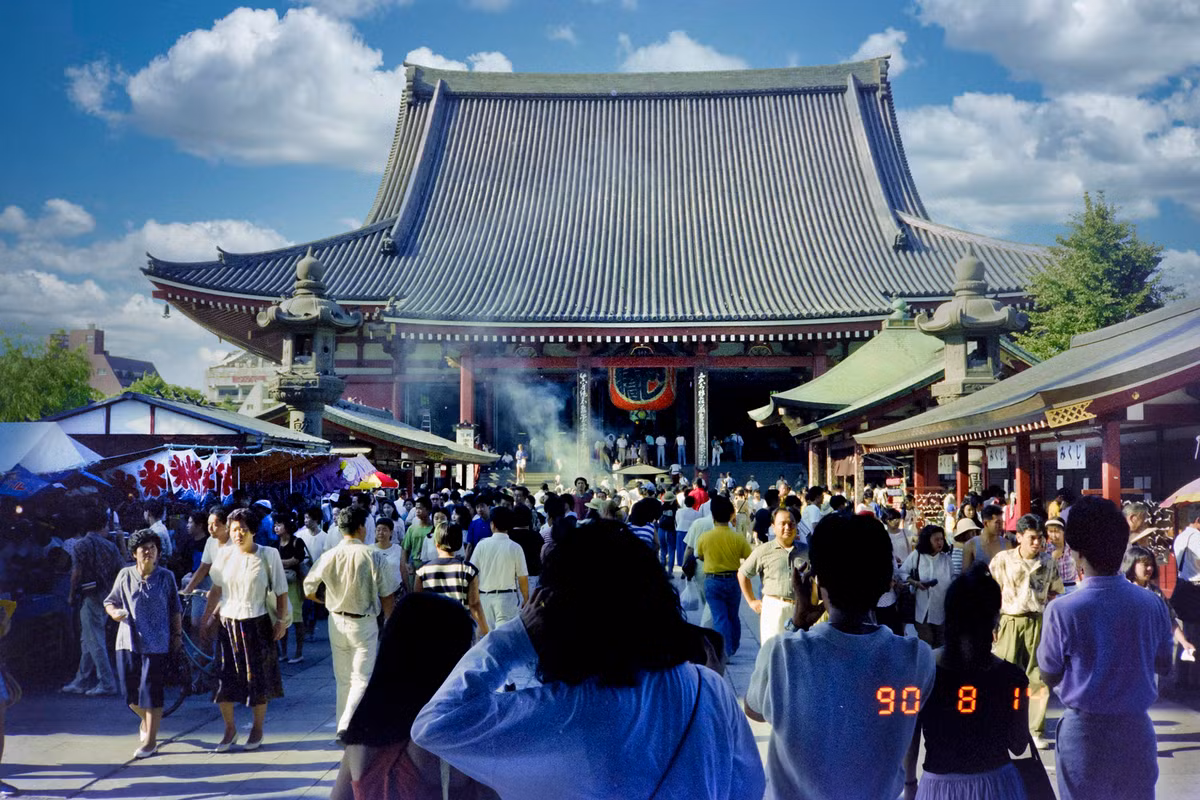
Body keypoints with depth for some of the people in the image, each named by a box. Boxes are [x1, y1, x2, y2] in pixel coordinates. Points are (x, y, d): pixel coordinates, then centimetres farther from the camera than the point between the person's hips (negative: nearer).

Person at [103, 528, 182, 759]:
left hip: (156, 643, -2)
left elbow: (175, 609, 7)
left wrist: (177, 634, 5)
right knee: (130, 691, 7)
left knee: (151, 691, -5)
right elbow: (110, 601, 11)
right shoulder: (125, 575, 3)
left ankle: (150, 740, 6)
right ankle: (145, 719, 39)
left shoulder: (166, 577, 1)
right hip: (128, 641, 2)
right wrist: (114, 612, -10)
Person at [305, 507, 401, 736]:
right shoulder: (374, 557, -14)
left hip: (337, 621, 4)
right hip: (364, 623, -3)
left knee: (343, 680, 16)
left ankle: (343, 727, 23)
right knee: (361, 679, 3)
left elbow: (308, 590, 5)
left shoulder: (329, 556, -6)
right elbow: (387, 597, -9)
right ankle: (346, 726, -12)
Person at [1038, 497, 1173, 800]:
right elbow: (1164, 665, 8)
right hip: (1136, 729, 2)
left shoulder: (1062, 610, -16)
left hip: (1084, 731, -2)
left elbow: (1050, 676, -5)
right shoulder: (1151, 604, -7)